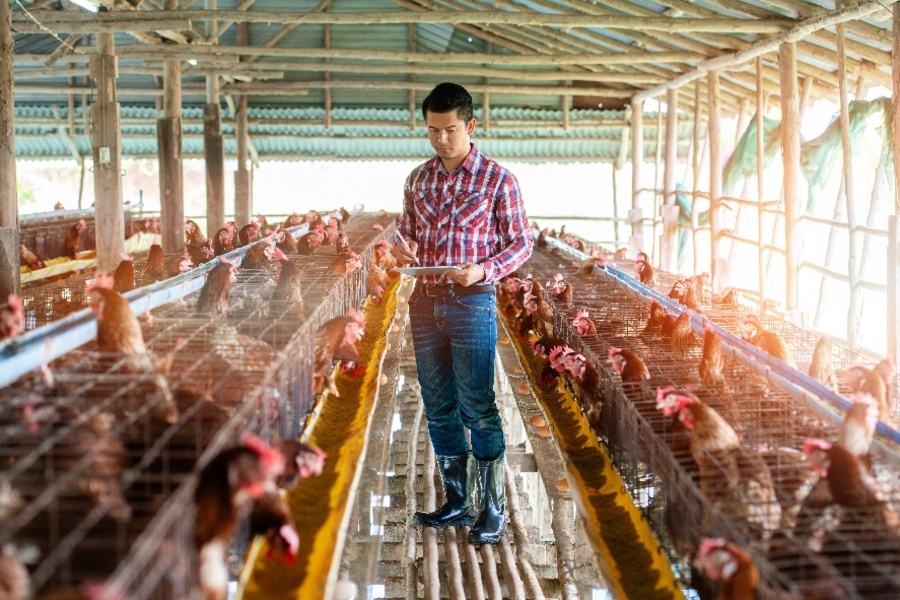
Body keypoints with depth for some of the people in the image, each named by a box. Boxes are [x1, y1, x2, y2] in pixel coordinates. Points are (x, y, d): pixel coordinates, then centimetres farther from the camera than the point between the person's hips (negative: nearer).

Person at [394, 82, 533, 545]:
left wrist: (483, 270, -19)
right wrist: (402, 247, -5)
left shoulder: (497, 179, -4)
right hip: (425, 301, 6)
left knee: (478, 407, -5)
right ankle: (456, 502, 22)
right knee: (439, 407, 10)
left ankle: (493, 510, 5)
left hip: (471, 303, -5)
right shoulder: (418, 179, 11)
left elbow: (521, 243, -2)